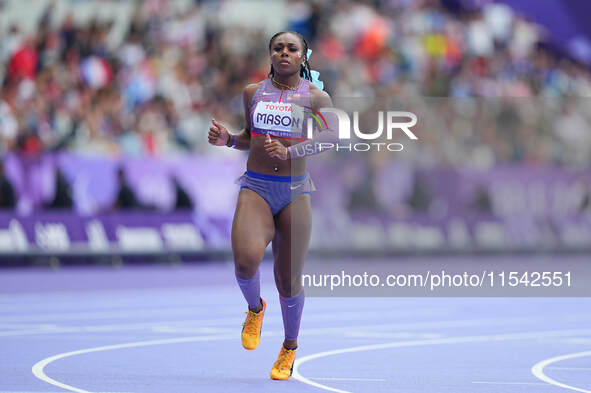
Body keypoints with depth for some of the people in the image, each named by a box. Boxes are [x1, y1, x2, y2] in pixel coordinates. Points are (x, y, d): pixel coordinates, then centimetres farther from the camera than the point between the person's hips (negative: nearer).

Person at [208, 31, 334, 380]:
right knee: (246, 259, -25)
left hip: (295, 191, -1)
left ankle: (290, 347, 26)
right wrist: (229, 139, 2)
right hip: (255, 188, 1)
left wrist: (290, 152, -21)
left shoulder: (316, 96, 2)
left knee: (289, 280, 1)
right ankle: (255, 307, 9)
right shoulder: (253, 92, 11)